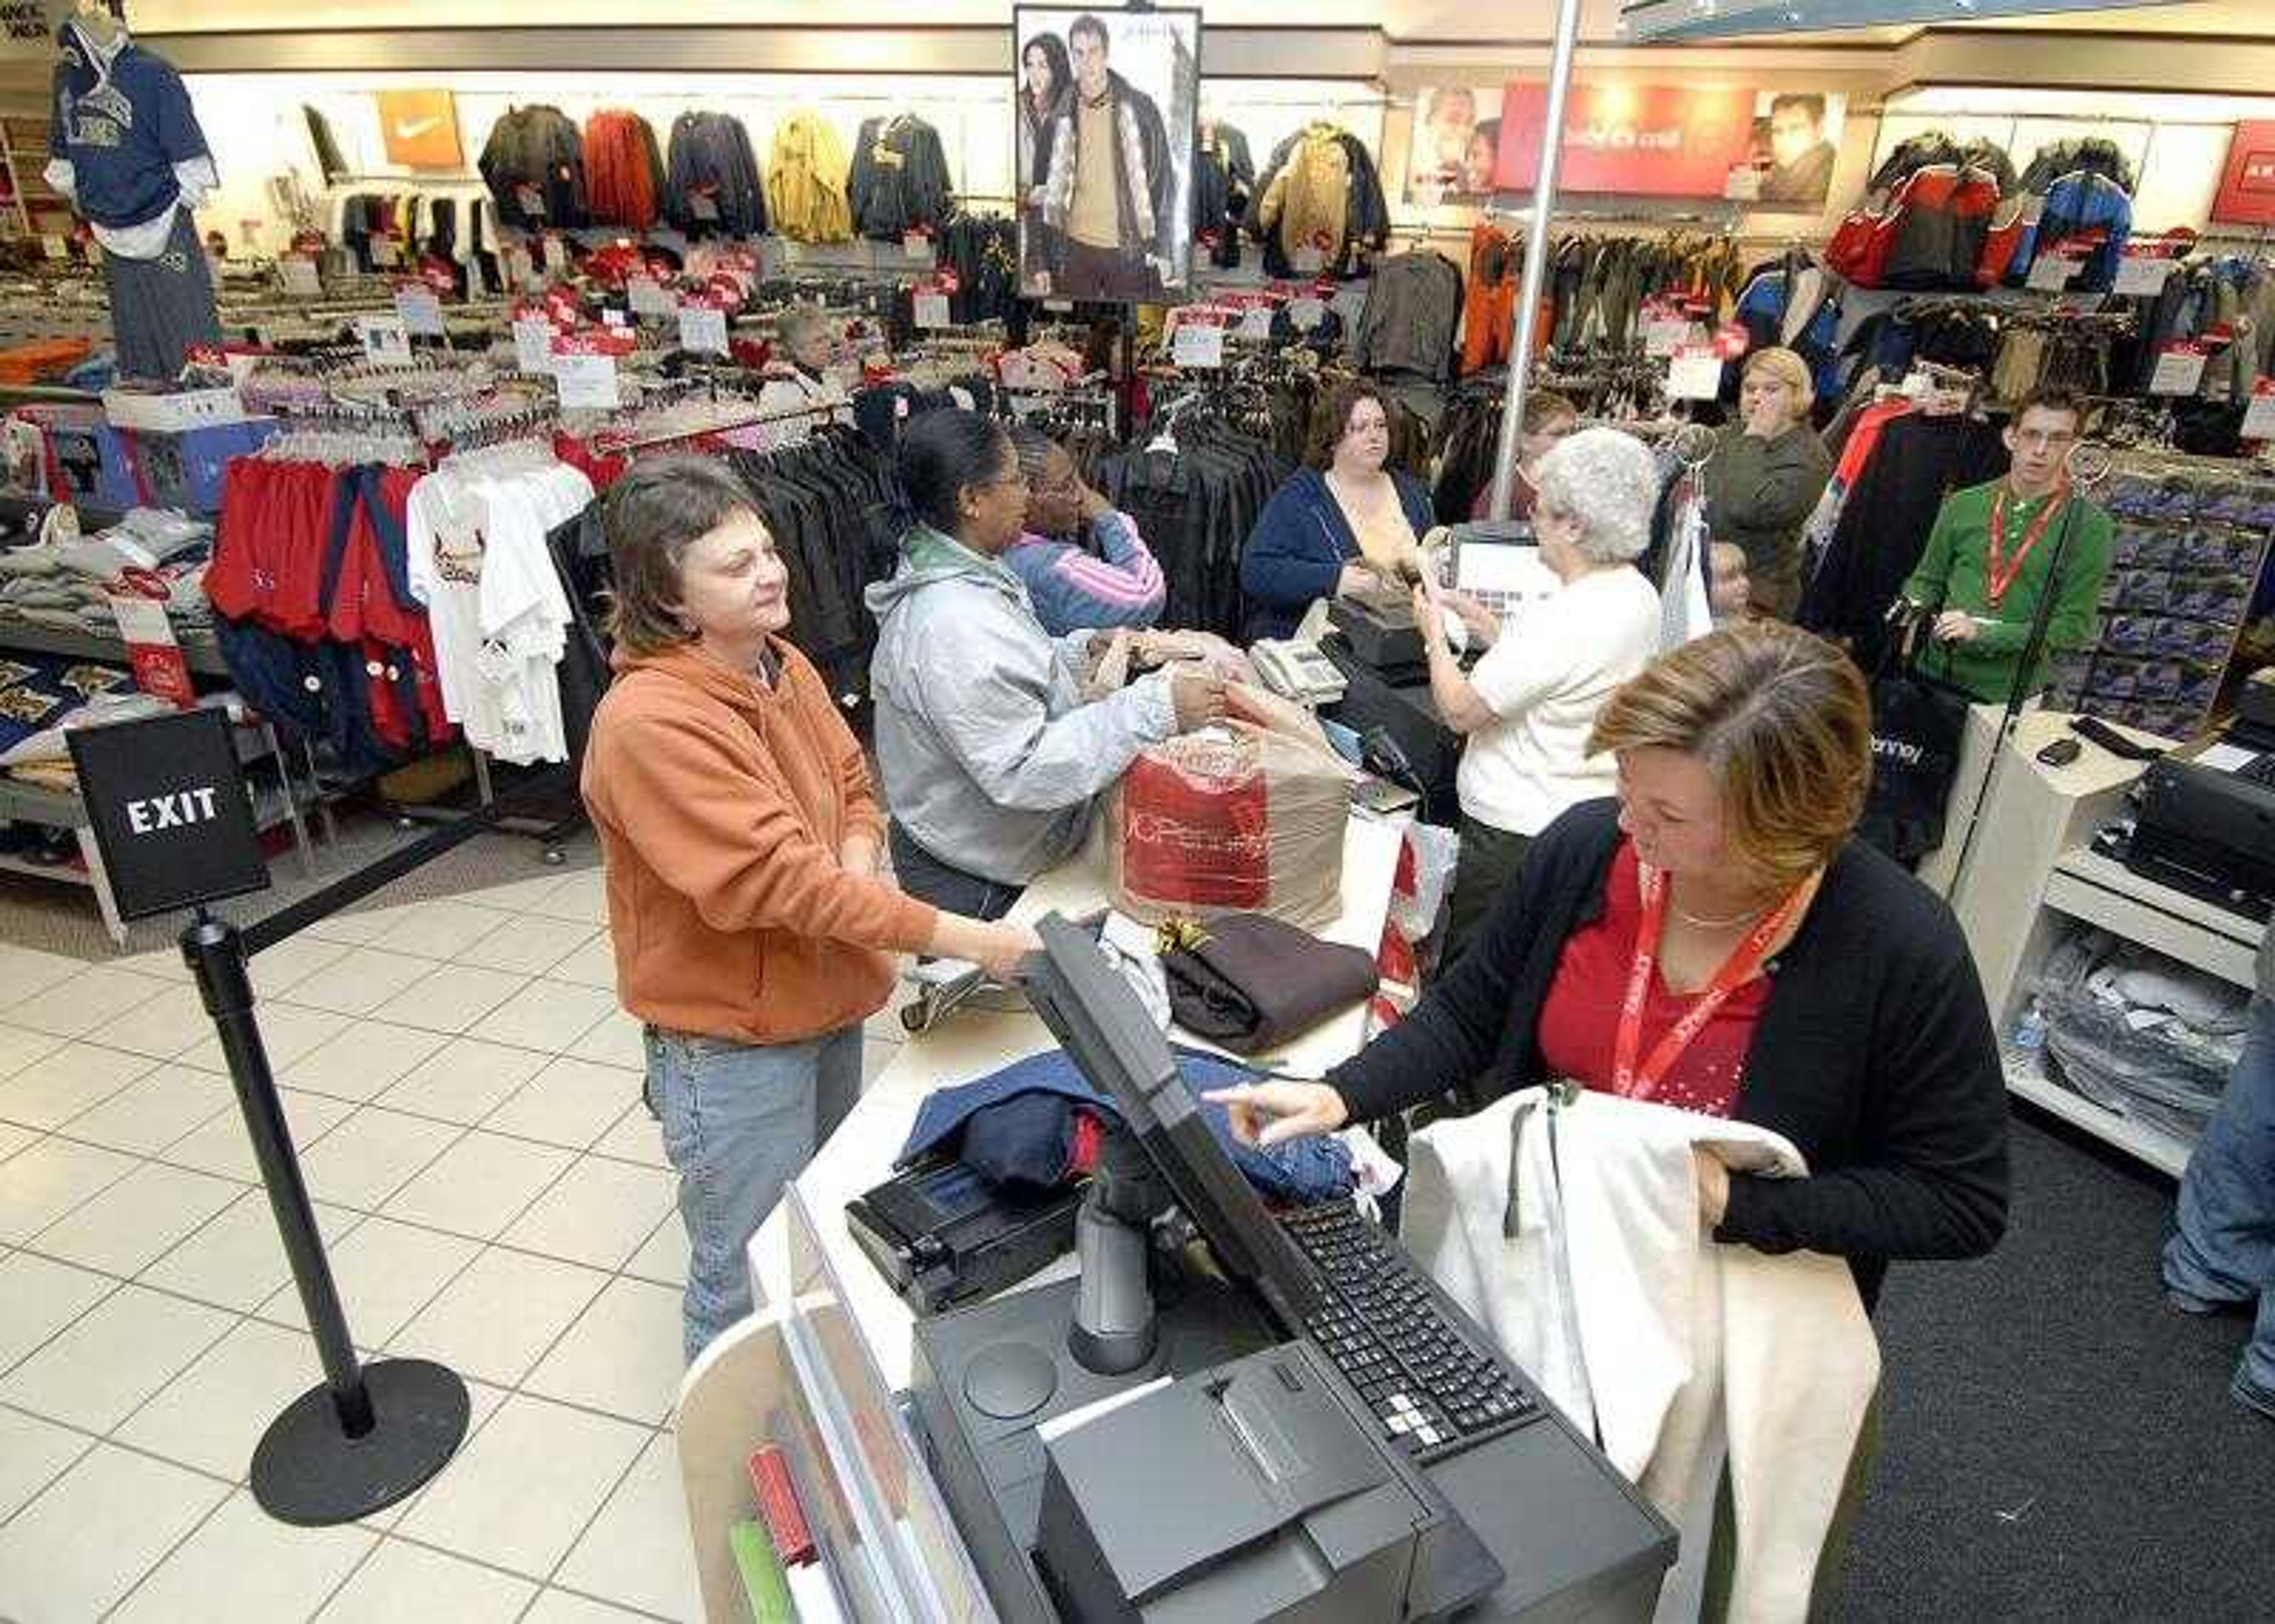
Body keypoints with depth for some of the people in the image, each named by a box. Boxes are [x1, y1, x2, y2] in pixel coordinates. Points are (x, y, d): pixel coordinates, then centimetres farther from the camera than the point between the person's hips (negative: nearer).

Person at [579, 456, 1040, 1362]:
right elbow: (778, 878, -31)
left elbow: (853, 787, 11)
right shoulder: (649, 721, -26)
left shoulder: (783, 668, 0)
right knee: (752, 1281, 11)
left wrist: (857, 857, -13)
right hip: (733, 1041, -8)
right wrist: (967, 940, -32)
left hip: (825, 1001, 8)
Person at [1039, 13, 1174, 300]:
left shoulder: (1138, 107, -2)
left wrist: (1161, 246, -6)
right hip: (1076, 248, 2)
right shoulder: (1063, 114, 4)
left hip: (1129, 249, -2)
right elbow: (1053, 185, 9)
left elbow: (1163, 178, 0)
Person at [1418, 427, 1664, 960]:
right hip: (1587, 817, 10)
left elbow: (1461, 710, -19)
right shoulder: (1636, 594, 3)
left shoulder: (1568, 620, -26)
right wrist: (1488, 627, 12)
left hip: (1519, 836, -10)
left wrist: (1434, 634, -3)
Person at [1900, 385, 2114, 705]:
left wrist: (1983, 634, -19)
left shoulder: (2090, 527, -3)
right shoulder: (1964, 505, 5)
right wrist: (1912, 606, -8)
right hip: (1933, 676, 2)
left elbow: (2075, 626, -8)